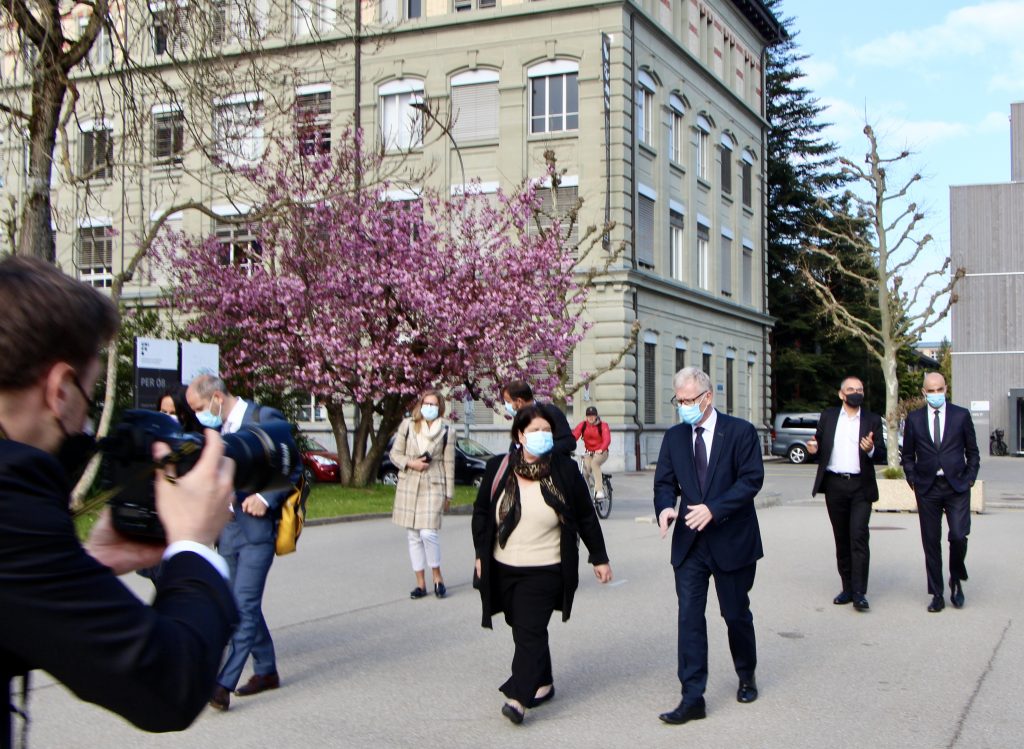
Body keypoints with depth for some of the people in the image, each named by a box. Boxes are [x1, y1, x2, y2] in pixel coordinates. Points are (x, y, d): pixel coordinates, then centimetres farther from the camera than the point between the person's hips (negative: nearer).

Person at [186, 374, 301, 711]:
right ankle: (266, 671, 26)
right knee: (242, 605, 13)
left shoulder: (265, 418, -9)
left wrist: (266, 498, -19)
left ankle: (224, 684, -13)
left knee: (245, 605, -10)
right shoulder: (217, 428, 14)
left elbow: (294, 467, -8)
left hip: (256, 529, -8)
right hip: (228, 529, 8)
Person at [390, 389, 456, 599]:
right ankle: (420, 583, 15)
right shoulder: (407, 425, 4)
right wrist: (411, 463, -10)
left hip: (433, 487, -2)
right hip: (408, 485, 3)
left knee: (428, 533, -15)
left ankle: (437, 577, 7)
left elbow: (449, 463, 3)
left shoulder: (447, 430, 1)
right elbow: (395, 453, 9)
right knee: (413, 536, 5)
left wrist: (448, 494, 3)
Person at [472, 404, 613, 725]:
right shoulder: (498, 468, 2)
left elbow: (586, 517, 5)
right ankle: (543, 683, 28)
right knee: (523, 630, 12)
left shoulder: (565, 471, -1)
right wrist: (481, 554, 6)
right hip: (503, 569, 3)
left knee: (530, 632, -11)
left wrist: (599, 558, 8)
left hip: (545, 570, -3)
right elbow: (481, 512, 9)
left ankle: (519, 696, -9)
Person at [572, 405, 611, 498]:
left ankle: (599, 490, -35)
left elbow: (607, 439, -23)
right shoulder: (583, 425, 1)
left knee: (594, 463, -33)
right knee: (586, 469, -21)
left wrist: (601, 450, -43)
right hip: (588, 453, 3)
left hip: (601, 453, -3)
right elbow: (574, 436, -13)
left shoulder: (603, 425, -8)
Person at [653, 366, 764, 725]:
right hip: (690, 541, 3)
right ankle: (692, 698, 0)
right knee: (689, 617, -3)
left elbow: (751, 479, -14)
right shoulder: (674, 437, 6)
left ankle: (747, 676, 37)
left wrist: (713, 509, -25)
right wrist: (665, 507, -16)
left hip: (731, 540, -3)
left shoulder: (740, 431, -7)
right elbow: (664, 482, 7)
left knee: (736, 614, 11)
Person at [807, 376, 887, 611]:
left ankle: (859, 592, -11)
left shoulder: (872, 420, 7)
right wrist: (813, 448, -9)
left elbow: (882, 456, 4)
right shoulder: (828, 416, 10)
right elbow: (820, 445, 14)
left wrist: (871, 449, -18)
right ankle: (847, 588, 16)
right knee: (842, 538, 8)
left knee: (859, 536, -11)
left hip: (860, 486, -2)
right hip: (834, 484, 2)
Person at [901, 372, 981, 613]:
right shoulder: (914, 419, 6)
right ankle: (937, 595, 12)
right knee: (931, 543, 3)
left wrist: (969, 479, 2)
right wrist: (913, 481, 4)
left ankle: (956, 579, 14)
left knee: (958, 536, -14)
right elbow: (908, 456, 13)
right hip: (927, 489, 1)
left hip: (957, 487, -1)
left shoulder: (961, 415, 4)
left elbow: (972, 452, 10)